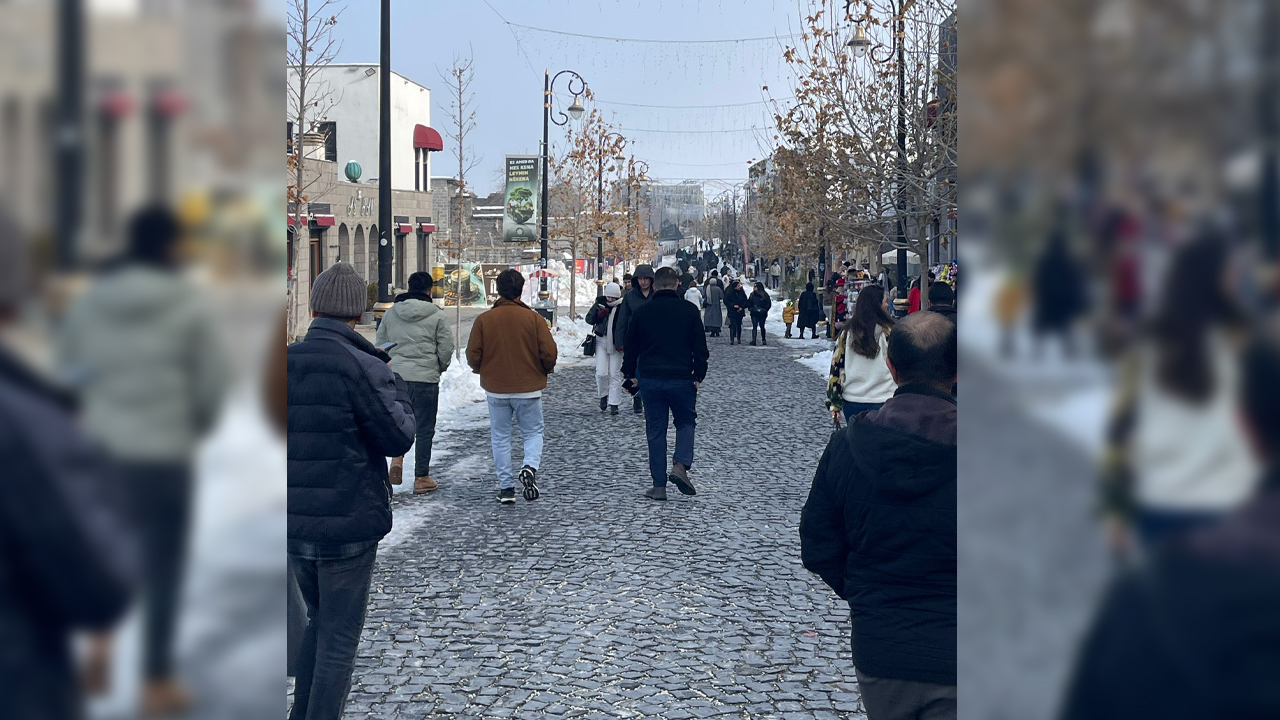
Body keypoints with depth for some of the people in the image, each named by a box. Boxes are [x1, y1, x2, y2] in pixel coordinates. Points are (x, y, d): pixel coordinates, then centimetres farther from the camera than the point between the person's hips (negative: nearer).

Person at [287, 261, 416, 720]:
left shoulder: (286, 362, 0)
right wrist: (395, 383, 4)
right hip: (348, 525, -6)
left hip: (294, 524, 6)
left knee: (319, 623, 23)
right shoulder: (362, 368, -17)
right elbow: (399, 438, -11)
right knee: (338, 637, 6)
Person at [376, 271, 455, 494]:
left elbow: (379, 344, 11)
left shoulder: (391, 313, 6)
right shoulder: (436, 315, -5)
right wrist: (440, 367, 15)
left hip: (395, 376, 3)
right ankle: (421, 478, 9)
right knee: (424, 428, 5)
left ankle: (396, 459, -2)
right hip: (425, 378, -3)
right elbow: (446, 347, -4)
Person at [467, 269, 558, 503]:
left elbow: (473, 355, -4)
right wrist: (546, 370, 11)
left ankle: (506, 487, 11)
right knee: (533, 432, 12)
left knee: (500, 437, 12)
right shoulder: (533, 318, -8)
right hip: (529, 388, -1)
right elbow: (549, 352, -10)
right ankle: (530, 467, -15)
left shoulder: (484, 319, -5)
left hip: (496, 390, 1)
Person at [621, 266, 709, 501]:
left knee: (655, 431, 8)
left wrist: (631, 375, 19)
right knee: (686, 422, 17)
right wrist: (698, 376, 8)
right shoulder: (688, 311, -1)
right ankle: (680, 465, -7)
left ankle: (659, 485, 7)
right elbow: (700, 348, -1)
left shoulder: (642, 312, 3)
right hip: (681, 379, -1)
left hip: (649, 378, 1)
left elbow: (631, 347, 9)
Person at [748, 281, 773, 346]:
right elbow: (749, 302, 13)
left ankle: (763, 340, 23)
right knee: (754, 326, -10)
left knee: (762, 327, 10)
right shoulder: (752, 294, 7)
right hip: (754, 314, 1)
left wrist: (764, 310, -11)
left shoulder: (765, 295, -3)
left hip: (762, 314, -1)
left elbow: (769, 304, -1)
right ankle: (753, 340, -18)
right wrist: (751, 308, -3)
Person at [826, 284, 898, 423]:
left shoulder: (847, 333, 2)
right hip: (883, 401, -4)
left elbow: (836, 369, 4)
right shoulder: (889, 332, -7)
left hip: (851, 403, 4)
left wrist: (834, 404, 10)